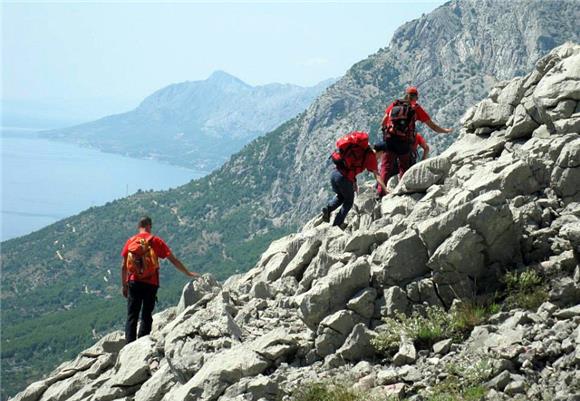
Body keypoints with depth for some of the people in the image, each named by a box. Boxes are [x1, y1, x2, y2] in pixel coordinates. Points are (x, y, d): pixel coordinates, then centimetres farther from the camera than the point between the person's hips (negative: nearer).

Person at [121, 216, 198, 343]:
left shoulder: (130, 241, 3)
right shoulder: (155, 241, -2)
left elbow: (124, 266, 4)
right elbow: (173, 260, 0)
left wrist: (124, 286, 12)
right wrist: (188, 273, 9)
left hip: (134, 283, 1)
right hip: (151, 284, -1)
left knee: (132, 316, 4)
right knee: (146, 316, 8)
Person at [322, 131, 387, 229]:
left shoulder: (359, 147, 18)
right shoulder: (371, 156, -1)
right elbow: (377, 177, -5)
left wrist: (353, 181, 27)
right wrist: (386, 190, 0)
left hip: (335, 173, 6)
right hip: (345, 178, -6)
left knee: (340, 196, 32)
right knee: (349, 201, 20)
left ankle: (328, 208, 8)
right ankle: (337, 224, 20)